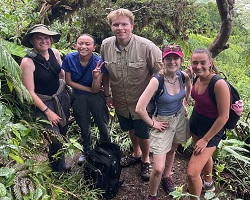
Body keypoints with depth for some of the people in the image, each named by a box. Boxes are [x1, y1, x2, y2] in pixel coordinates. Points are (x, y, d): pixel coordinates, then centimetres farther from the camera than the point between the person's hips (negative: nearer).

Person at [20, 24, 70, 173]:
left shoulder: (55, 53, -4)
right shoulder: (27, 62, -20)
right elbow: (30, 93, -16)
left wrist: (67, 94, 8)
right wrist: (48, 112, -14)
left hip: (62, 98, 6)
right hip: (44, 103, -6)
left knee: (63, 133, 15)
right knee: (56, 140, -7)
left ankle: (60, 165, 39)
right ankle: (59, 170, 21)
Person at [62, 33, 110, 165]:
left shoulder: (98, 62, -24)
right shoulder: (69, 59, -21)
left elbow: (96, 89, -21)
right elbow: (69, 82, -11)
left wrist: (96, 77, -41)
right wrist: (89, 89, -16)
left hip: (96, 97, -1)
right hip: (79, 97, 2)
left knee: (103, 126, 11)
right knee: (84, 127, 21)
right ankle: (86, 151, 47)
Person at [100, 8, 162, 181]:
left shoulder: (146, 46, -24)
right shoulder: (105, 45, -10)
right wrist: (107, 94, 9)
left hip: (142, 102, -4)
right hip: (120, 101, 4)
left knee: (143, 133, 13)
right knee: (130, 129, 26)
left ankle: (146, 160, 42)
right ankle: (136, 153, 54)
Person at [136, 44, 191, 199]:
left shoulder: (183, 76, -10)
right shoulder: (157, 80, -27)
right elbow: (140, 108, -29)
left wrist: (185, 104, 10)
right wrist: (152, 124, -17)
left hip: (180, 118, 6)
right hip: (163, 122, -5)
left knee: (172, 150, 27)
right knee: (158, 169, -6)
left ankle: (167, 176, 55)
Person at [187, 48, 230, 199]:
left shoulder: (219, 84, -29)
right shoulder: (198, 79, -9)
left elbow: (224, 116, -24)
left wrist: (205, 140, -19)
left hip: (212, 129, -7)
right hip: (196, 123, 8)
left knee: (192, 173, -11)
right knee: (205, 155, 32)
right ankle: (208, 183, 59)